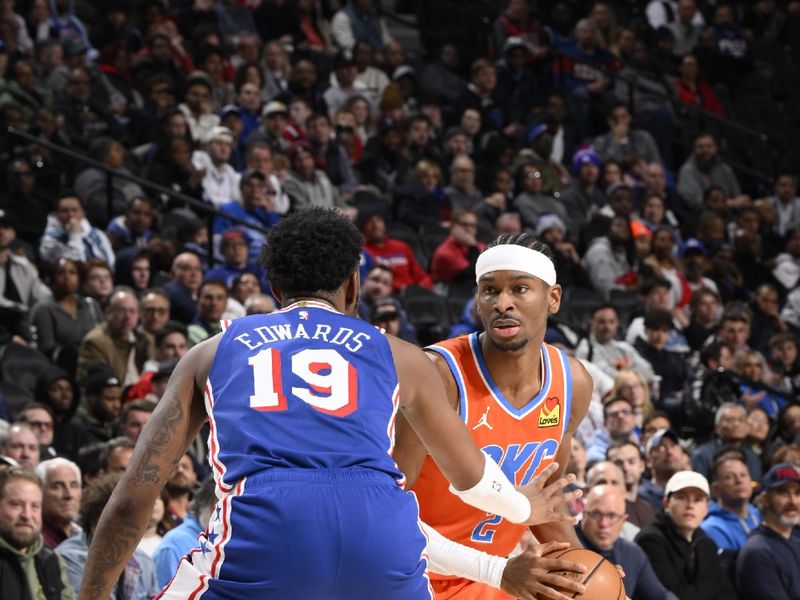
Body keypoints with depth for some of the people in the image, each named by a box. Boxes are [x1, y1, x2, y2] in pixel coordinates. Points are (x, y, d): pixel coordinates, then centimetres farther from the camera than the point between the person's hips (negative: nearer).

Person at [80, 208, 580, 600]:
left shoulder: (211, 354, 27)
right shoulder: (398, 356, 29)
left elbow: (133, 499, 22)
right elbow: (470, 475, 43)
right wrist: (527, 508, 65)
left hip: (260, 535, -2)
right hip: (382, 534, 2)